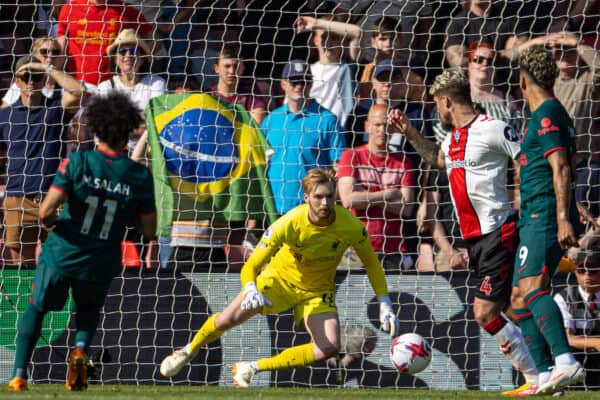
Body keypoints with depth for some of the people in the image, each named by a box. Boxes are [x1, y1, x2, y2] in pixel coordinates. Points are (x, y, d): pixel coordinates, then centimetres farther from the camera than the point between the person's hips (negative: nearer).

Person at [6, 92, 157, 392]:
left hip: (61, 255, -1)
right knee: (89, 308, 31)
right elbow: (149, 231, -3)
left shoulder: (77, 163, -14)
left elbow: (46, 211, -21)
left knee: (36, 308, 23)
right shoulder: (140, 176, -9)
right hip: (100, 266, 1)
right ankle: (81, 349, 0)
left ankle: (19, 375, 13)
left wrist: (49, 222, 2)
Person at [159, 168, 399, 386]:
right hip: (280, 277, -1)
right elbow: (251, 266, -26)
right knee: (227, 319, -12)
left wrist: (385, 304, -12)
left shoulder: (350, 226, -25)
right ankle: (189, 351, 24)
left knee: (329, 348, -21)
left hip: (317, 291, 1)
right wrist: (251, 290, -48)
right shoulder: (289, 224, -30)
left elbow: (371, 262, -6)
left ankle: (253, 368, -9)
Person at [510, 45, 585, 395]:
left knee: (531, 289, -25)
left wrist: (563, 218, -26)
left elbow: (561, 169, -19)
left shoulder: (546, 116, -10)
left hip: (543, 218, -10)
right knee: (521, 297, 10)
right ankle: (546, 377, 8)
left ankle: (565, 360, -39)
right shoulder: (555, 113, 21)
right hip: (535, 220, 10)